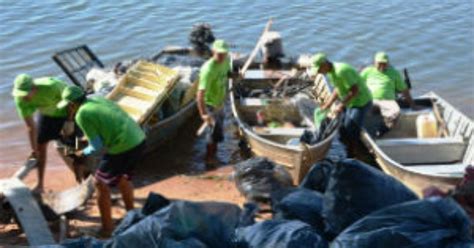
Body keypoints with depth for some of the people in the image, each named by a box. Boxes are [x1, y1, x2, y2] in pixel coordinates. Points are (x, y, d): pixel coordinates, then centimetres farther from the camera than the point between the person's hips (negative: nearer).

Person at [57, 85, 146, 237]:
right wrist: (90, 136, 26)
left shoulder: (81, 114, -7)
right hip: (139, 139, 8)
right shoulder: (98, 99, 15)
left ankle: (107, 228, 17)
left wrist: (84, 153, 11)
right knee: (122, 177, 30)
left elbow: (97, 146, -7)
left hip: (123, 148, -8)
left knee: (101, 184, 9)